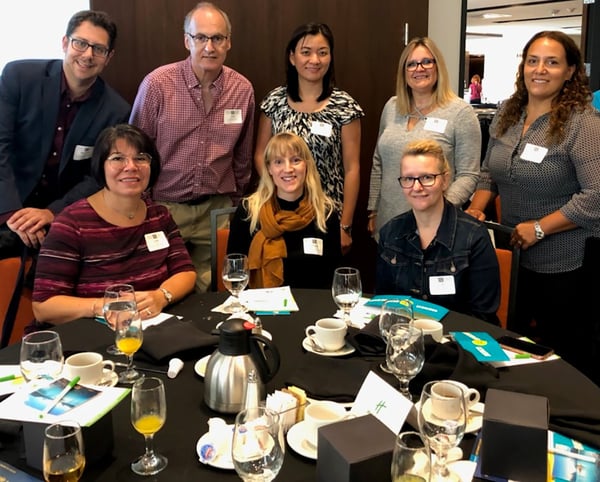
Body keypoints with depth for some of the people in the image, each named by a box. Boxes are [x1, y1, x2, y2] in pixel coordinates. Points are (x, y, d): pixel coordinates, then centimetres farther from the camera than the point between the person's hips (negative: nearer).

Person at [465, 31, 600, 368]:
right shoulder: (507, 113, 4)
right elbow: (490, 172, 15)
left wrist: (538, 228, -22)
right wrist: (477, 209, -1)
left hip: (564, 264, -6)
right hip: (511, 255, 6)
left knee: (565, 354, 10)